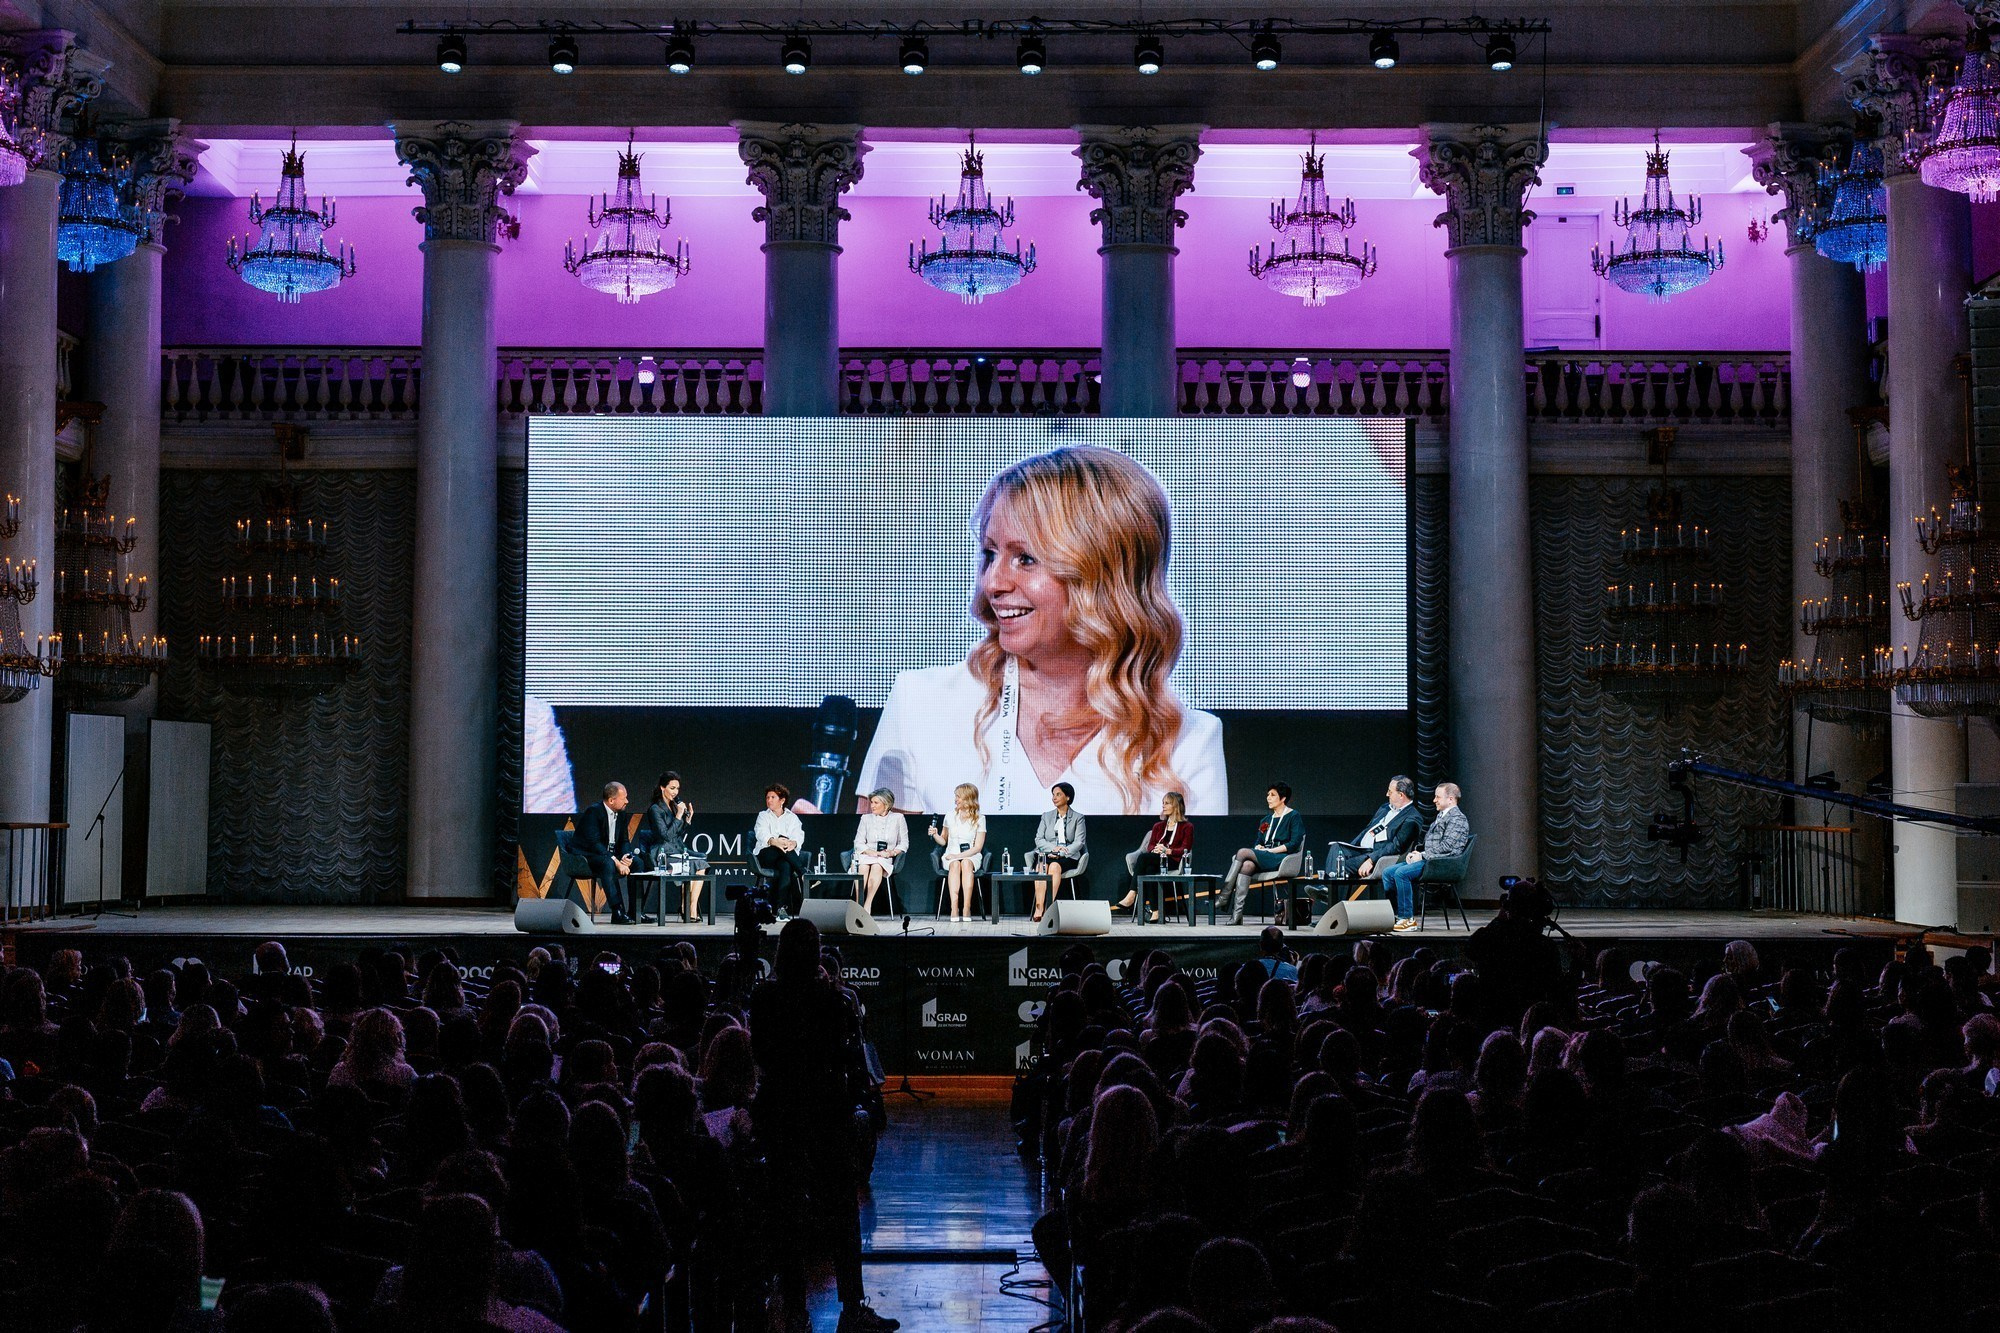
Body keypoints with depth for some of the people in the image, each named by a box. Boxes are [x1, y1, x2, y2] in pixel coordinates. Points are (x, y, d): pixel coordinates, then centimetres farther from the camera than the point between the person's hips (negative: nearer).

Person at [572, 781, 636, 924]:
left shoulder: (620, 814, 7)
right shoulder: (593, 812, -18)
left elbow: (623, 841, 11)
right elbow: (594, 843, -26)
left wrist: (626, 856, -13)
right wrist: (616, 861, -33)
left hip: (609, 856, 8)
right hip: (585, 857, -8)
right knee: (608, 864, -36)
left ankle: (634, 911, -8)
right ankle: (617, 912, -37)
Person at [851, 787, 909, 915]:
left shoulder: (898, 818, 10)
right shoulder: (866, 818, 14)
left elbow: (904, 844, 10)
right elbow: (858, 843, 10)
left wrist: (891, 852, -10)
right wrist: (869, 851, -11)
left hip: (885, 859, -1)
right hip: (866, 856, 1)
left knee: (877, 866, -37)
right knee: (864, 867, -36)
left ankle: (867, 905, -39)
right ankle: (858, 904, -39)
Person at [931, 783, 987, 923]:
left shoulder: (979, 819, 1)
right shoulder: (950, 816, 9)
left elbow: (978, 847, -5)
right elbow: (943, 841, 16)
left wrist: (959, 855, -17)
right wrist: (935, 835, -6)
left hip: (971, 856, -2)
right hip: (951, 856, 2)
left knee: (966, 863, -37)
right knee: (955, 865, -35)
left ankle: (966, 908, -44)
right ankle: (954, 908, -47)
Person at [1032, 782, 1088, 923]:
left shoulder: (1078, 818, 10)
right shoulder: (1046, 816, 19)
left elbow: (1079, 842, -2)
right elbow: (1038, 839, 9)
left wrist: (1061, 852, -16)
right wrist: (1054, 848, -10)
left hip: (1068, 857, -2)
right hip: (1047, 853, 2)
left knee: (1054, 865, -36)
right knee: (1041, 866, -34)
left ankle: (1049, 906, -42)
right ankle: (1039, 907, -43)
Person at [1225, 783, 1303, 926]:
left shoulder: (1293, 816, 3)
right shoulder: (1266, 820, 25)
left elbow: (1294, 844, -8)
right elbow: (1258, 842, 22)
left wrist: (1269, 850, -13)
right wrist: (1258, 847, -4)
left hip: (1282, 859, -6)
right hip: (1263, 859, 6)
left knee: (1242, 852, -26)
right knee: (1246, 865, -32)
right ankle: (1236, 915, -43)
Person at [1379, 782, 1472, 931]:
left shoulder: (1457, 818, -8)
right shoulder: (1441, 816, 24)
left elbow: (1446, 846, -18)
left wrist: (1422, 856, -14)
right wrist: (1417, 854, 7)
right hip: (1429, 859, 10)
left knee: (1401, 873, -28)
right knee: (1387, 872, 0)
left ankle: (1407, 918, -23)